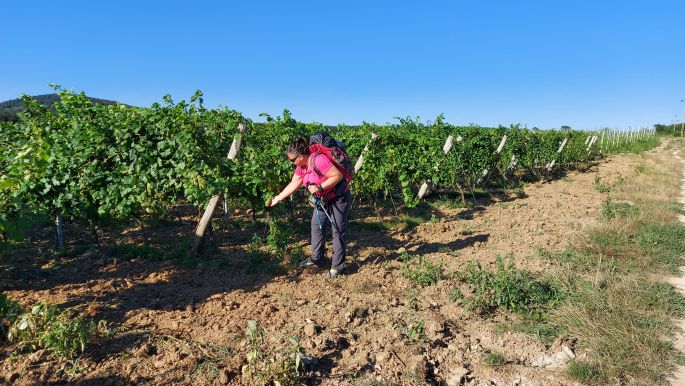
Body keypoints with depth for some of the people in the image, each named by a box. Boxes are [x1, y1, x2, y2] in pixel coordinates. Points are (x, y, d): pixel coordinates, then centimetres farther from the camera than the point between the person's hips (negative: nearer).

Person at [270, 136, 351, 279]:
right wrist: (278, 198, 6)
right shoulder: (301, 166, -2)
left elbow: (338, 176, -29)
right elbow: (293, 184, 5)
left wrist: (319, 187, -30)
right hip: (323, 199, 9)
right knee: (316, 226, 12)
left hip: (339, 197, -9)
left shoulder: (318, 160, -31)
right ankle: (317, 259, 24)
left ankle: (336, 267, 6)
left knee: (337, 232, -3)